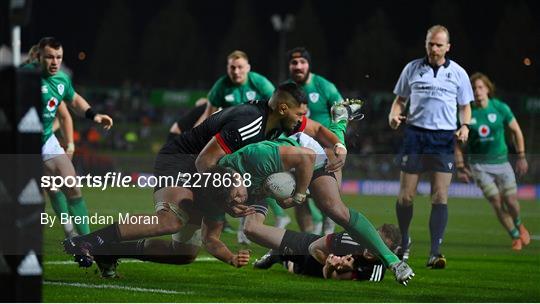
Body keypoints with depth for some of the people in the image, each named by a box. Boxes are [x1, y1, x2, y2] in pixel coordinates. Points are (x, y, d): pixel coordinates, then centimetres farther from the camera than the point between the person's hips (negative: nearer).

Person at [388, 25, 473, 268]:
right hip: (415, 134, 1)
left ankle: (435, 253, -8)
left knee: (440, 197, -9)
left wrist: (465, 125, -5)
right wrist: (394, 115, -5)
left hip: (444, 138, -1)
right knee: (405, 196, 0)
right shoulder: (412, 68, 8)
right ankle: (403, 243, 21)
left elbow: (465, 106, 14)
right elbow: (400, 99, 16)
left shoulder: (457, 73, 7)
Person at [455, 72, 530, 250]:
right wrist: (460, 167, -2)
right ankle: (515, 236, 10)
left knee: (510, 201, -4)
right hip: (479, 165, -1)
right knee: (496, 202, -8)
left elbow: (516, 131, 5)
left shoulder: (500, 108, -7)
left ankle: (518, 225, 30)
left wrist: (521, 157, 1)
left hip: (501, 161, 1)